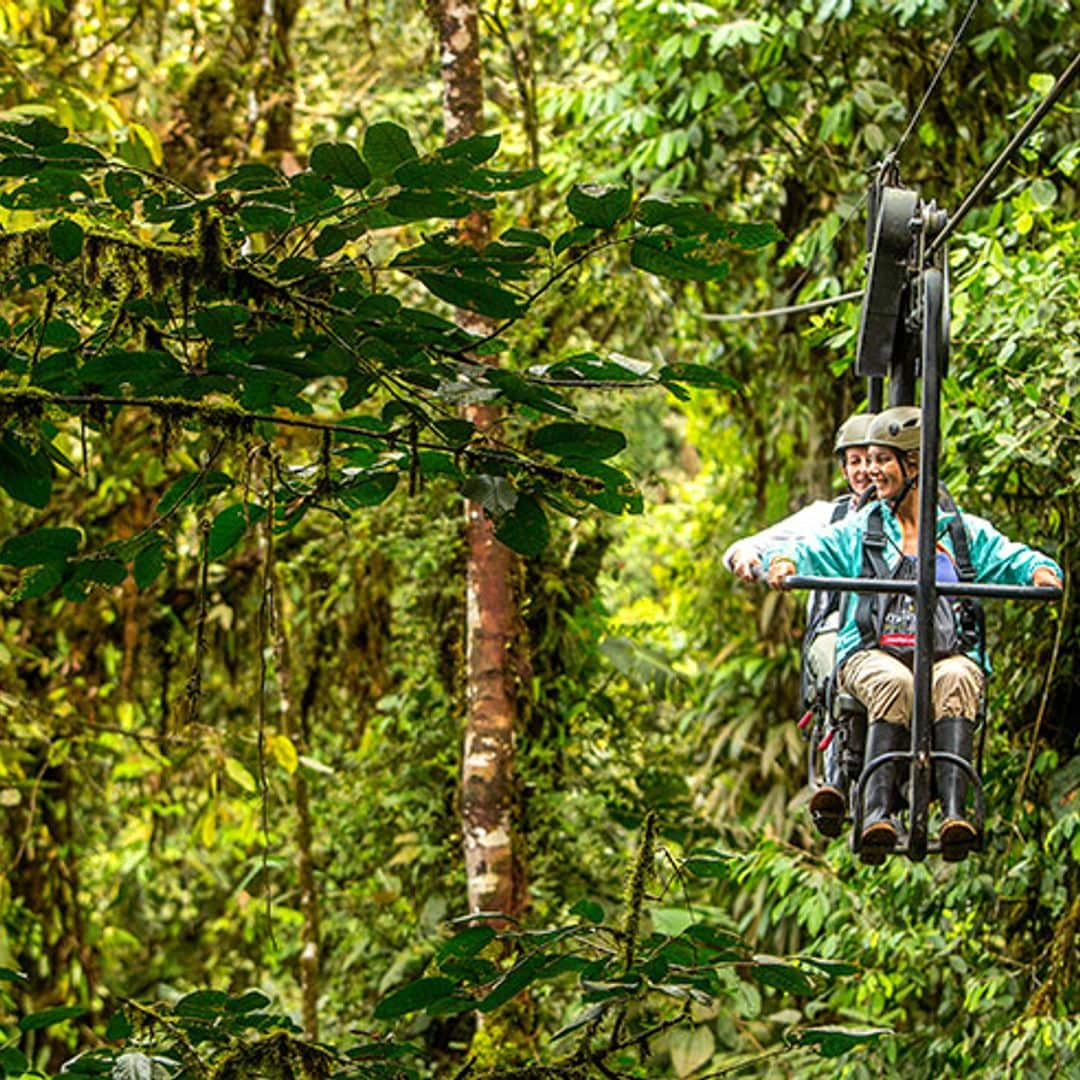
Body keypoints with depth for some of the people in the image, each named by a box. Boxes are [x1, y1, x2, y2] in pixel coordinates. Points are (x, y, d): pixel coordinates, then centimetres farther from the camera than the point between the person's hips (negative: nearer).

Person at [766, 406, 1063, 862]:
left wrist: (1040, 570, -12)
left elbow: (1010, 558, 11)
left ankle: (954, 810, -49)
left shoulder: (965, 532, 20)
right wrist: (784, 560, -14)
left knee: (955, 679, -36)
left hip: (950, 656, 0)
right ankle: (878, 810, -45)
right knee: (894, 683, -37)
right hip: (873, 654, 0)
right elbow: (813, 551, 9)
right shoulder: (859, 530, 21)